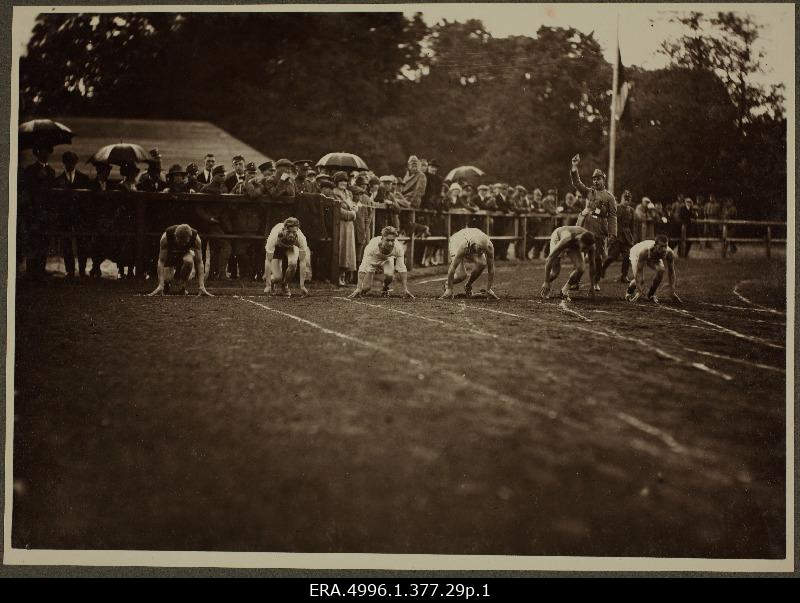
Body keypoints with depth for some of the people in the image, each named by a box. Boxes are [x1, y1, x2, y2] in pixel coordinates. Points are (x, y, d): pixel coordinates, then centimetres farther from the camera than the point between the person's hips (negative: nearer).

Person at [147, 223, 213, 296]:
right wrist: (160, 285, -42)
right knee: (166, 278, -25)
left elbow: (199, 262, -30)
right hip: (169, 253, 0)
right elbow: (161, 261, -35)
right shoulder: (166, 237, -36)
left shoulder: (195, 238, -33)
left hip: (184, 253, 0)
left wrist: (201, 287, -36)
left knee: (188, 260, -36)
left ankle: (182, 287, -13)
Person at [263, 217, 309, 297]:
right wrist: (268, 285, -36)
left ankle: (285, 285, 1)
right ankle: (272, 284, 23)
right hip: (276, 247, -1)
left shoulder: (300, 237, -37)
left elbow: (302, 261, -31)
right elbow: (268, 261, -36)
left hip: (291, 246, 1)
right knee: (277, 277, -17)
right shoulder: (274, 236, -41)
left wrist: (302, 286, -32)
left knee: (292, 263, -31)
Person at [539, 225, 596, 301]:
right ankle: (545, 286, 17)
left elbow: (592, 264, -16)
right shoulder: (567, 240, -45)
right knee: (555, 272, -18)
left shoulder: (591, 244, -32)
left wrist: (592, 286, -11)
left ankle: (565, 290, 0)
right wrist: (546, 283, -36)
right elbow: (549, 260, -40)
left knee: (581, 268, -21)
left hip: (574, 246, 4)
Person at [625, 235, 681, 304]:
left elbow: (671, 272, -26)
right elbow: (638, 272, -44)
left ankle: (651, 294, -2)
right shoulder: (644, 252, -47)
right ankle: (629, 292, 12)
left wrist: (672, 292, -29)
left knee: (661, 270, -23)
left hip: (654, 258, 4)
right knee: (640, 279, -22)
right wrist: (639, 292, -47)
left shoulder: (669, 254, -36)